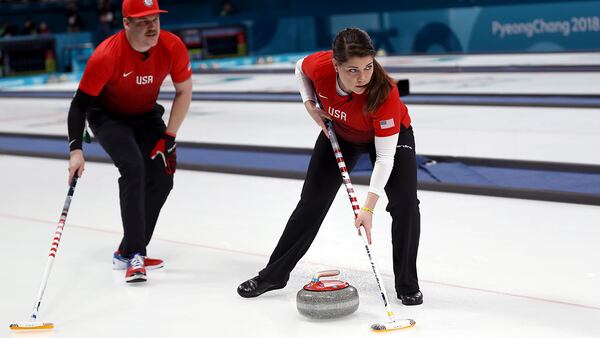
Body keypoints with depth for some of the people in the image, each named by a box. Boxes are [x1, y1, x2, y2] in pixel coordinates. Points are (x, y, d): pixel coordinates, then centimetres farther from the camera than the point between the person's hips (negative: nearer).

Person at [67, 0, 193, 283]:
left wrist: (169, 137, -11)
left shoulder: (172, 47, -22)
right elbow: (80, 103, -24)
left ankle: (126, 254, 8)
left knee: (162, 179, -4)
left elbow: (184, 92, -8)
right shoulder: (107, 55, -32)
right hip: (107, 116, -5)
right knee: (133, 167, -27)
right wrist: (76, 149, -32)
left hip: (146, 115, 5)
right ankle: (134, 254, -23)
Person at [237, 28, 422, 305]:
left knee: (405, 202, -19)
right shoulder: (320, 66, -34)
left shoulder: (385, 92, -42)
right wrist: (311, 106, -17)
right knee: (312, 202, 6)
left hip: (391, 134, -3)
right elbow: (300, 68, -5)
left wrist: (368, 208, -45)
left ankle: (407, 284, -2)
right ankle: (273, 274, 19)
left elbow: (385, 157, -39)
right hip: (340, 132, 3)